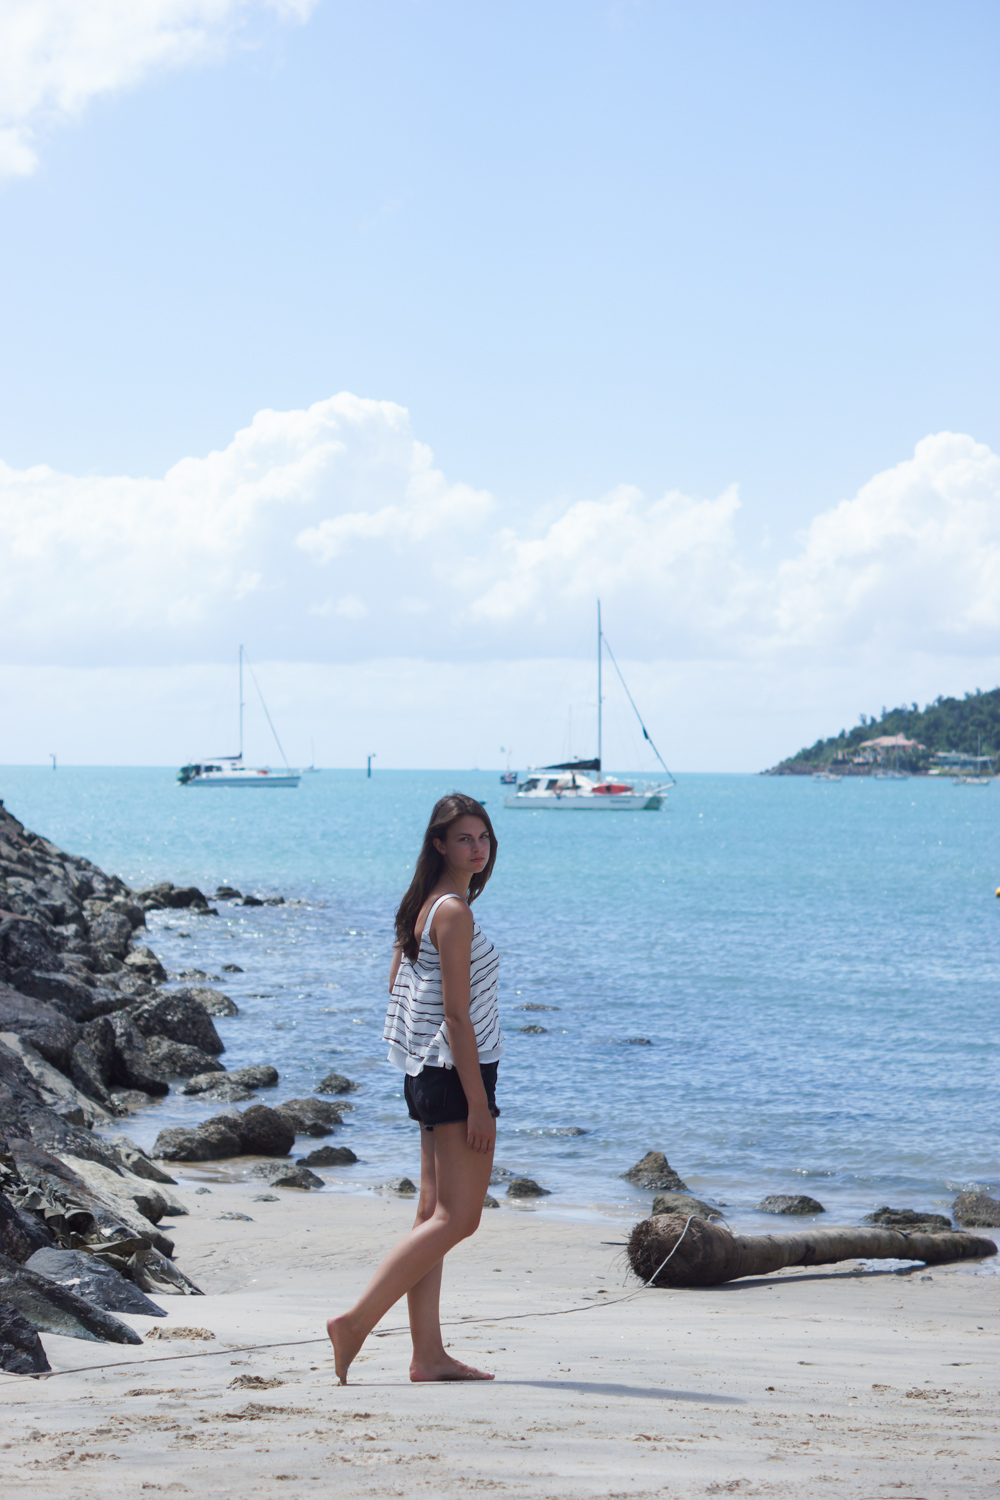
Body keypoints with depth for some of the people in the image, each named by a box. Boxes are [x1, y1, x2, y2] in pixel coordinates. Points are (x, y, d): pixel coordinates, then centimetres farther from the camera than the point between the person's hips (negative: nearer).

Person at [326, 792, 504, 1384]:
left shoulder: (424, 906, 13)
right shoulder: (455, 913, -16)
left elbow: (398, 981, 21)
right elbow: (456, 1012, -19)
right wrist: (478, 1100, -19)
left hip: (428, 1073, 10)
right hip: (459, 1072, -10)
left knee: (434, 1214, 8)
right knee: (457, 1218, -7)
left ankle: (429, 1355, 10)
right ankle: (356, 1322, -12)